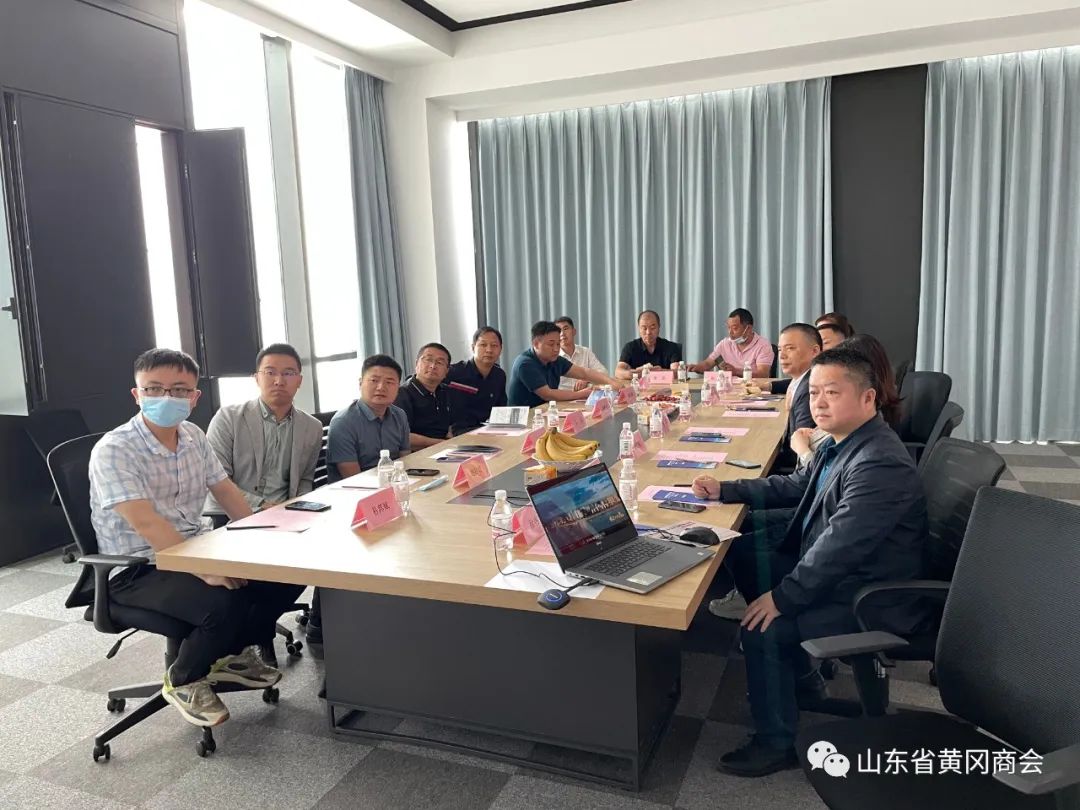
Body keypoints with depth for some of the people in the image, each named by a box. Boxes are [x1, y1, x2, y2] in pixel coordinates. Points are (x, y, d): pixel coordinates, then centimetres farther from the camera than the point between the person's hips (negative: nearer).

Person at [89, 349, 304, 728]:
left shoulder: (194, 437, 4)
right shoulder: (113, 451, -18)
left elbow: (226, 491, 11)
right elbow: (145, 523, -28)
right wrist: (205, 569, -35)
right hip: (139, 570, -7)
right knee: (223, 603, -32)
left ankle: (235, 653, 15)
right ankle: (184, 681, 1)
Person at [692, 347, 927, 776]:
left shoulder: (880, 465, -29)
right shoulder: (843, 441, 2)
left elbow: (838, 546, -32)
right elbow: (796, 486, 16)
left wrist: (782, 598, -27)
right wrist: (726, 490, 8)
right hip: (830, 565, 10)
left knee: (763, 628, -19)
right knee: (744, 553, 13)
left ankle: (776, 743, 6)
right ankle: (799, 673, 24)